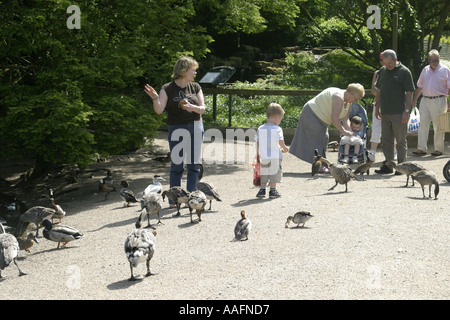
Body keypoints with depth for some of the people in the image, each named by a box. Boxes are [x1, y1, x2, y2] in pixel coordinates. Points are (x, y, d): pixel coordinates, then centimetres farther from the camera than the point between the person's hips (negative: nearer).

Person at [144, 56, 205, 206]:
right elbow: (159, 110, -9)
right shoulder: (168, 89, -3)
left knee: (194, 164, 3)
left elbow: (202, 109, 4)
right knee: (177, 165, -1)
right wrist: (155, 98, -27)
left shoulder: (195, 87, 7)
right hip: (177, 129, -3)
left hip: (196, 127, 3)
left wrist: (193, 107, -18)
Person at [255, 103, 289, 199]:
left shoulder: (260, 129, 6)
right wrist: (284, 148, 4)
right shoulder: (277, 129, -9)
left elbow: (257, 142, 8)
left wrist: (258, 154, 19)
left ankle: (262, 190, 12)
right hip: (275, 156, -4)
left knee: (264, 173, 16)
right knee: (274, 173, 6)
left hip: (264, 156, 4)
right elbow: (280, 141, -14)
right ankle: (273, 191, 6)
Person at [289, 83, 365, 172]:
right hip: (311, 114, -11)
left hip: (321, 119, 11)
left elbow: (345, 119, 2)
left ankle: (321, 165, 15)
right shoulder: (339, 97, -30)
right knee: (316, 140, -11)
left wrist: (350, 131, -11)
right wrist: (343, 131, -28)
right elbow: (334, 118, -34)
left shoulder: (348, 102, 2)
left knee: (323, 140, 11)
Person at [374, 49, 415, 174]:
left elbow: (409, 93, -7)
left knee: (401, 140, 1)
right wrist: (377, 108, 15)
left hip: (398, 113, -6)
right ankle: (388, 165, 16)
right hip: (385, 112, 6)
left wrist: (406, 111, -13)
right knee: (386, 140, 9)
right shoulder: (383, 71, 12)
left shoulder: (404, 72, -5)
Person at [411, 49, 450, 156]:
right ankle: (421, 148, 1)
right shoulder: (425, 70, 14)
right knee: (423, 124, -1)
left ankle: (438, 148, 8)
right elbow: (419, 87, 20)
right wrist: (415, 99, 14)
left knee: (438, 126, 0)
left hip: (438, 101, -4)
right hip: (425, 100, 4)